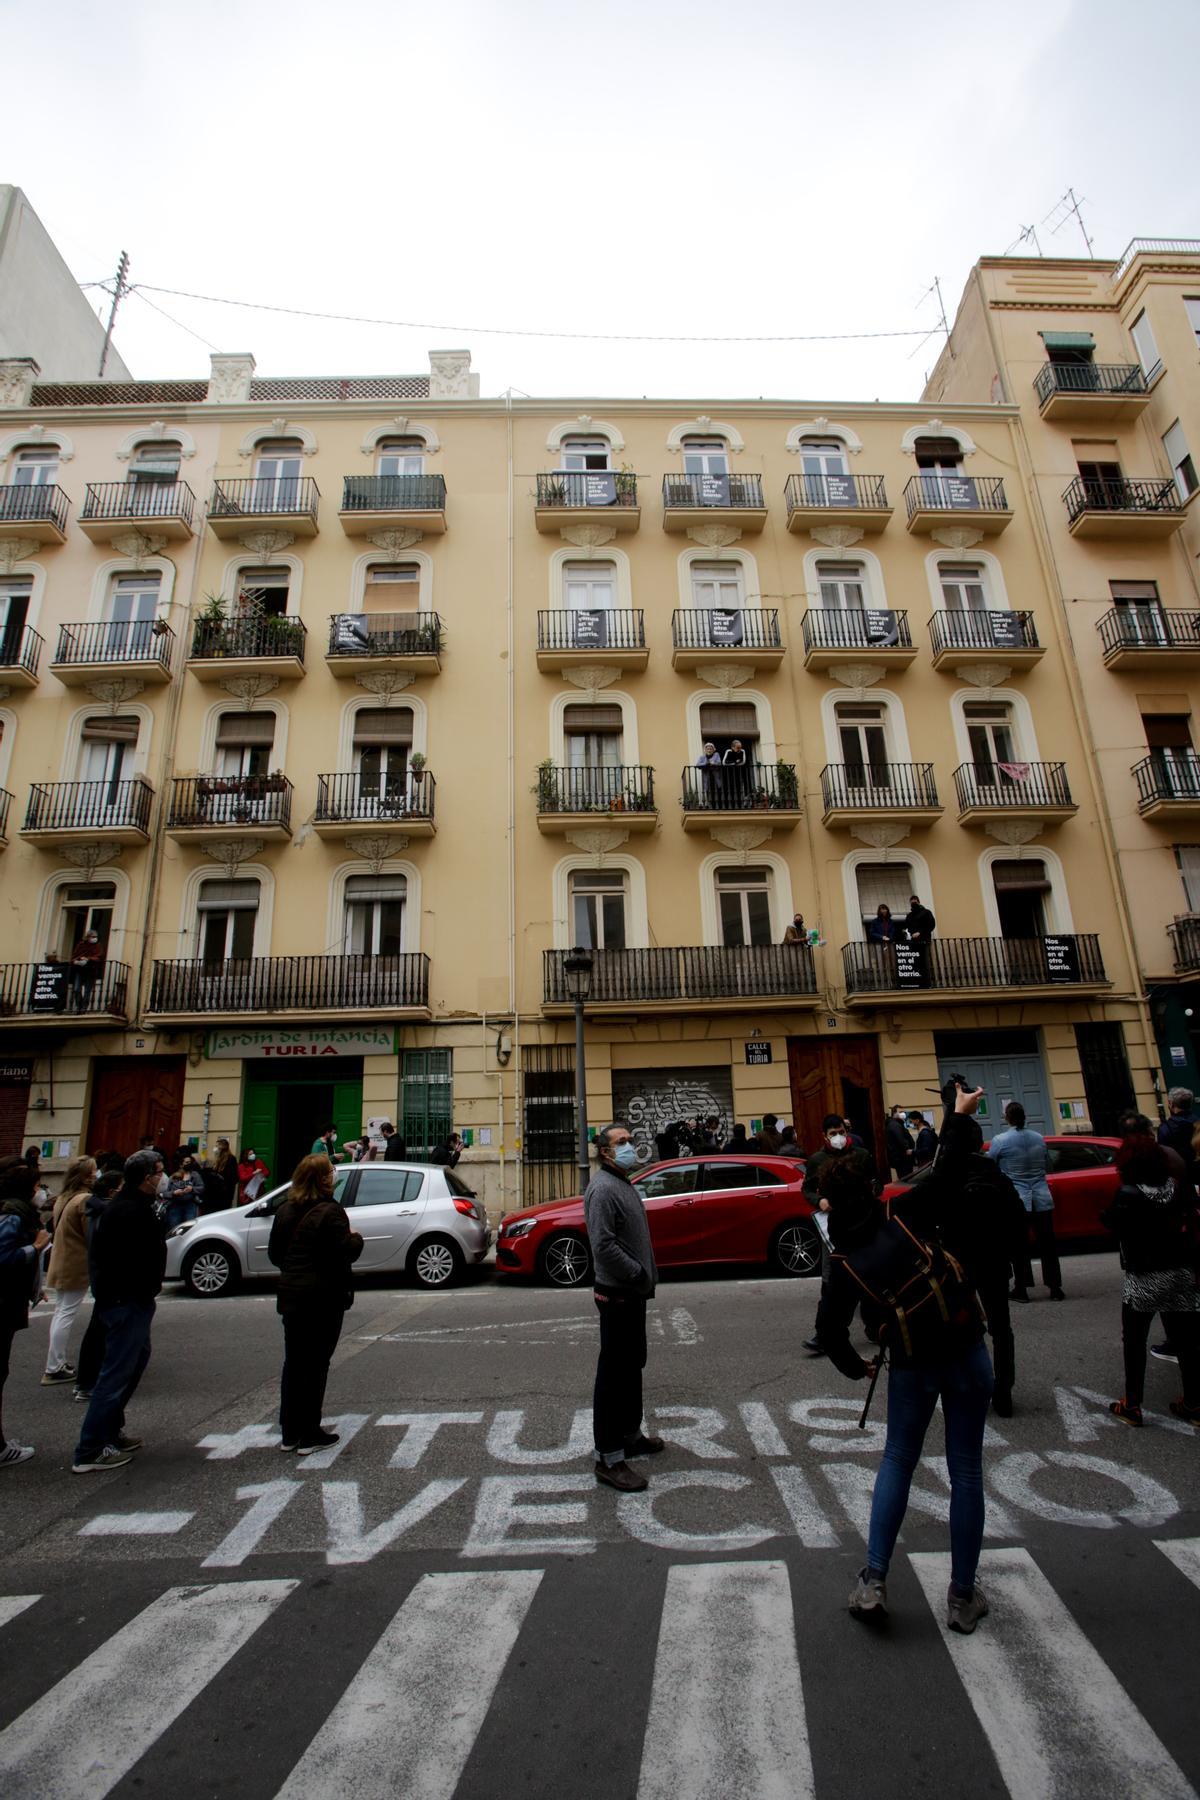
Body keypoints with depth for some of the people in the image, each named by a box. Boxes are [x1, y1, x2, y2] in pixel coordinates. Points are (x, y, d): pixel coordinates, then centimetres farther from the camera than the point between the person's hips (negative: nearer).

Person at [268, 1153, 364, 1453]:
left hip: (291, 1296, 6)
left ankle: (289, 1433, 24)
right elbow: (345, 1252, -21)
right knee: (316, 1364, 4)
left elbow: (274, 1253, 11)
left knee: (293, 1362, 16)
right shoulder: (330, 1211, -18)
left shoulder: (285, 1211, 4)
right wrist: (356, 1238, -1)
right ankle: (309, 1436, 11)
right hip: (324, 1298, -6)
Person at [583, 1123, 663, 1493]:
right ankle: (609, 1457, 8)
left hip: (632, 1292, 10)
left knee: (632, 1366, 21)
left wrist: (646, 1276, 13)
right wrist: (640, 1274, -21)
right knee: (614, 1372, -2)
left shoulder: (623, 1184, 13)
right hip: (616, 1294, -10)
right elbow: (603, 1245, -27)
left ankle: (630, 1434, 35)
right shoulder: (602, 1188, -20)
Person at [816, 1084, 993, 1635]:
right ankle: (963, 1597, 23)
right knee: (965, 1469, 12)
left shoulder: (844, 1260, -8)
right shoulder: (902, 1216, -11)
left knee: (897, 1462, 18)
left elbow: (830, 1329, -5)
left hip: (912, 1366, 0)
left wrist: (855, 1367, 14)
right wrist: (960, 1116, -3)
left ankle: (873, 1581, 16)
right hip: (966, 1351, 0)